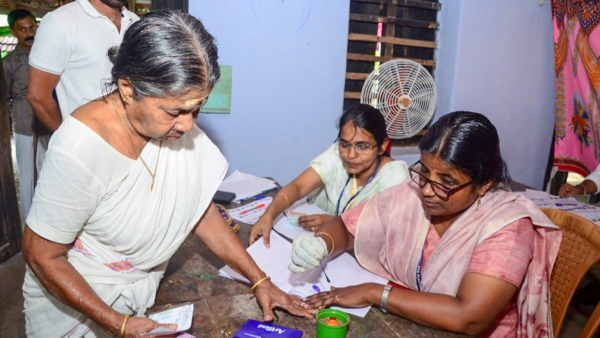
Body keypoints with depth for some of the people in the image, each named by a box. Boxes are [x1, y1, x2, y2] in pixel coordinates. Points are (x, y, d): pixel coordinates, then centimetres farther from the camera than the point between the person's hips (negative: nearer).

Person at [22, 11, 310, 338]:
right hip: (77, 297, -4)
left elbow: (201, 210, -7)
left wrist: (260, 281, -8)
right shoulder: (79, 150, -31)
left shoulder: (176, 124, -16)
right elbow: (41, 255, -19)